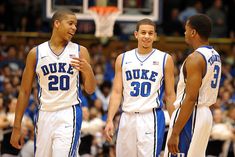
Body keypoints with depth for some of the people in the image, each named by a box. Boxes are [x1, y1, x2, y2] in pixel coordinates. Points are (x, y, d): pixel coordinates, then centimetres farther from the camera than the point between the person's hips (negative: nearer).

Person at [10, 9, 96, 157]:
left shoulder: (80, 51, 3)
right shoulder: (36, 53, 4)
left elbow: (90, 90, 4)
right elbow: (25, 91, 7)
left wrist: (88, 70, -18)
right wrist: (17, 127, 4)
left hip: (69, 115, -2)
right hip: (45, 115, 2)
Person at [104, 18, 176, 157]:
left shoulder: (165, 59, 3)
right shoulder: (123, 59, 10)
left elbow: (170, 95, 4)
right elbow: (117, 93, 9)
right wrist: (109, 120, -1)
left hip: (151, 118, -3)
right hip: (127, 118, 3)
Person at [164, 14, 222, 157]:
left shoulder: (195, 58, -17)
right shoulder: (215, 56, 12)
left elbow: (190, 98, -21)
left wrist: (175, 133, -21)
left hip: (189, 117, -10)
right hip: (206, 113, 10)